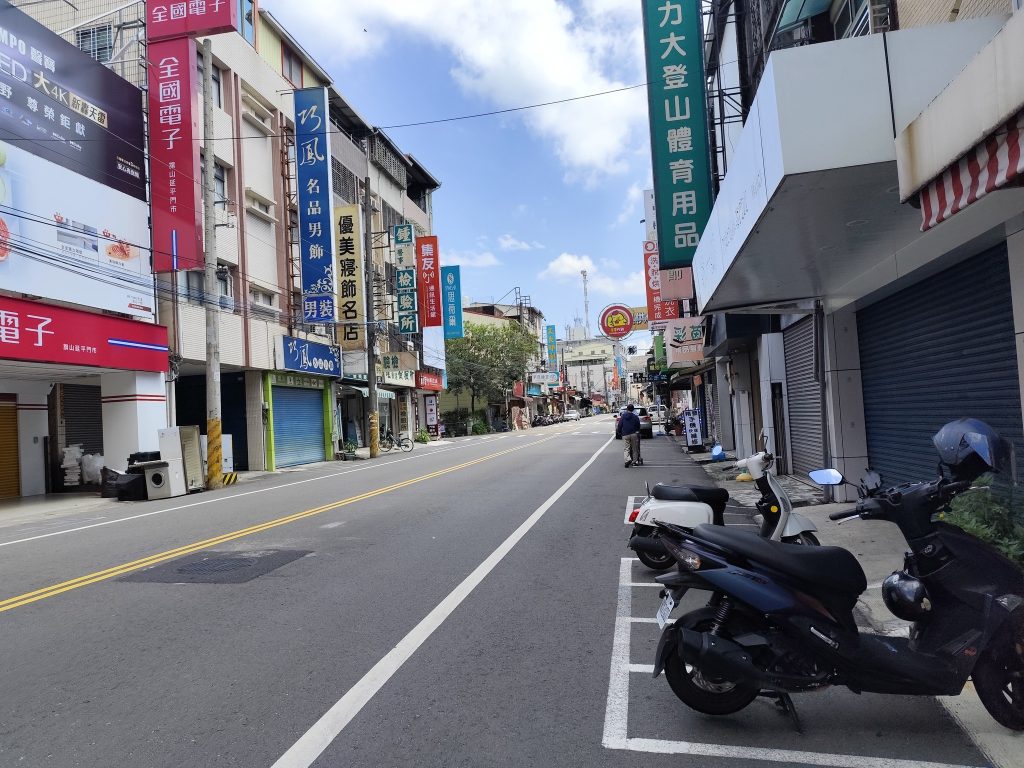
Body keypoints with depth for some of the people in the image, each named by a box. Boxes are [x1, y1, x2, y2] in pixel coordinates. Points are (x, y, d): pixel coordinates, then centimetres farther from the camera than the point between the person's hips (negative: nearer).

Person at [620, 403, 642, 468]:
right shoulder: (636, 417, 3)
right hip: (634, 434, 1)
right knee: (634, 448, 12)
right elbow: (638, 426, 7)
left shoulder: (623, 416, 1)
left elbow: (620, 425, 0)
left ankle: (628, 459, -24)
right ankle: (634, 461, 15)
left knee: (626, 448, -2)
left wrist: (620, 431, 15)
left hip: (625, 435, -1)